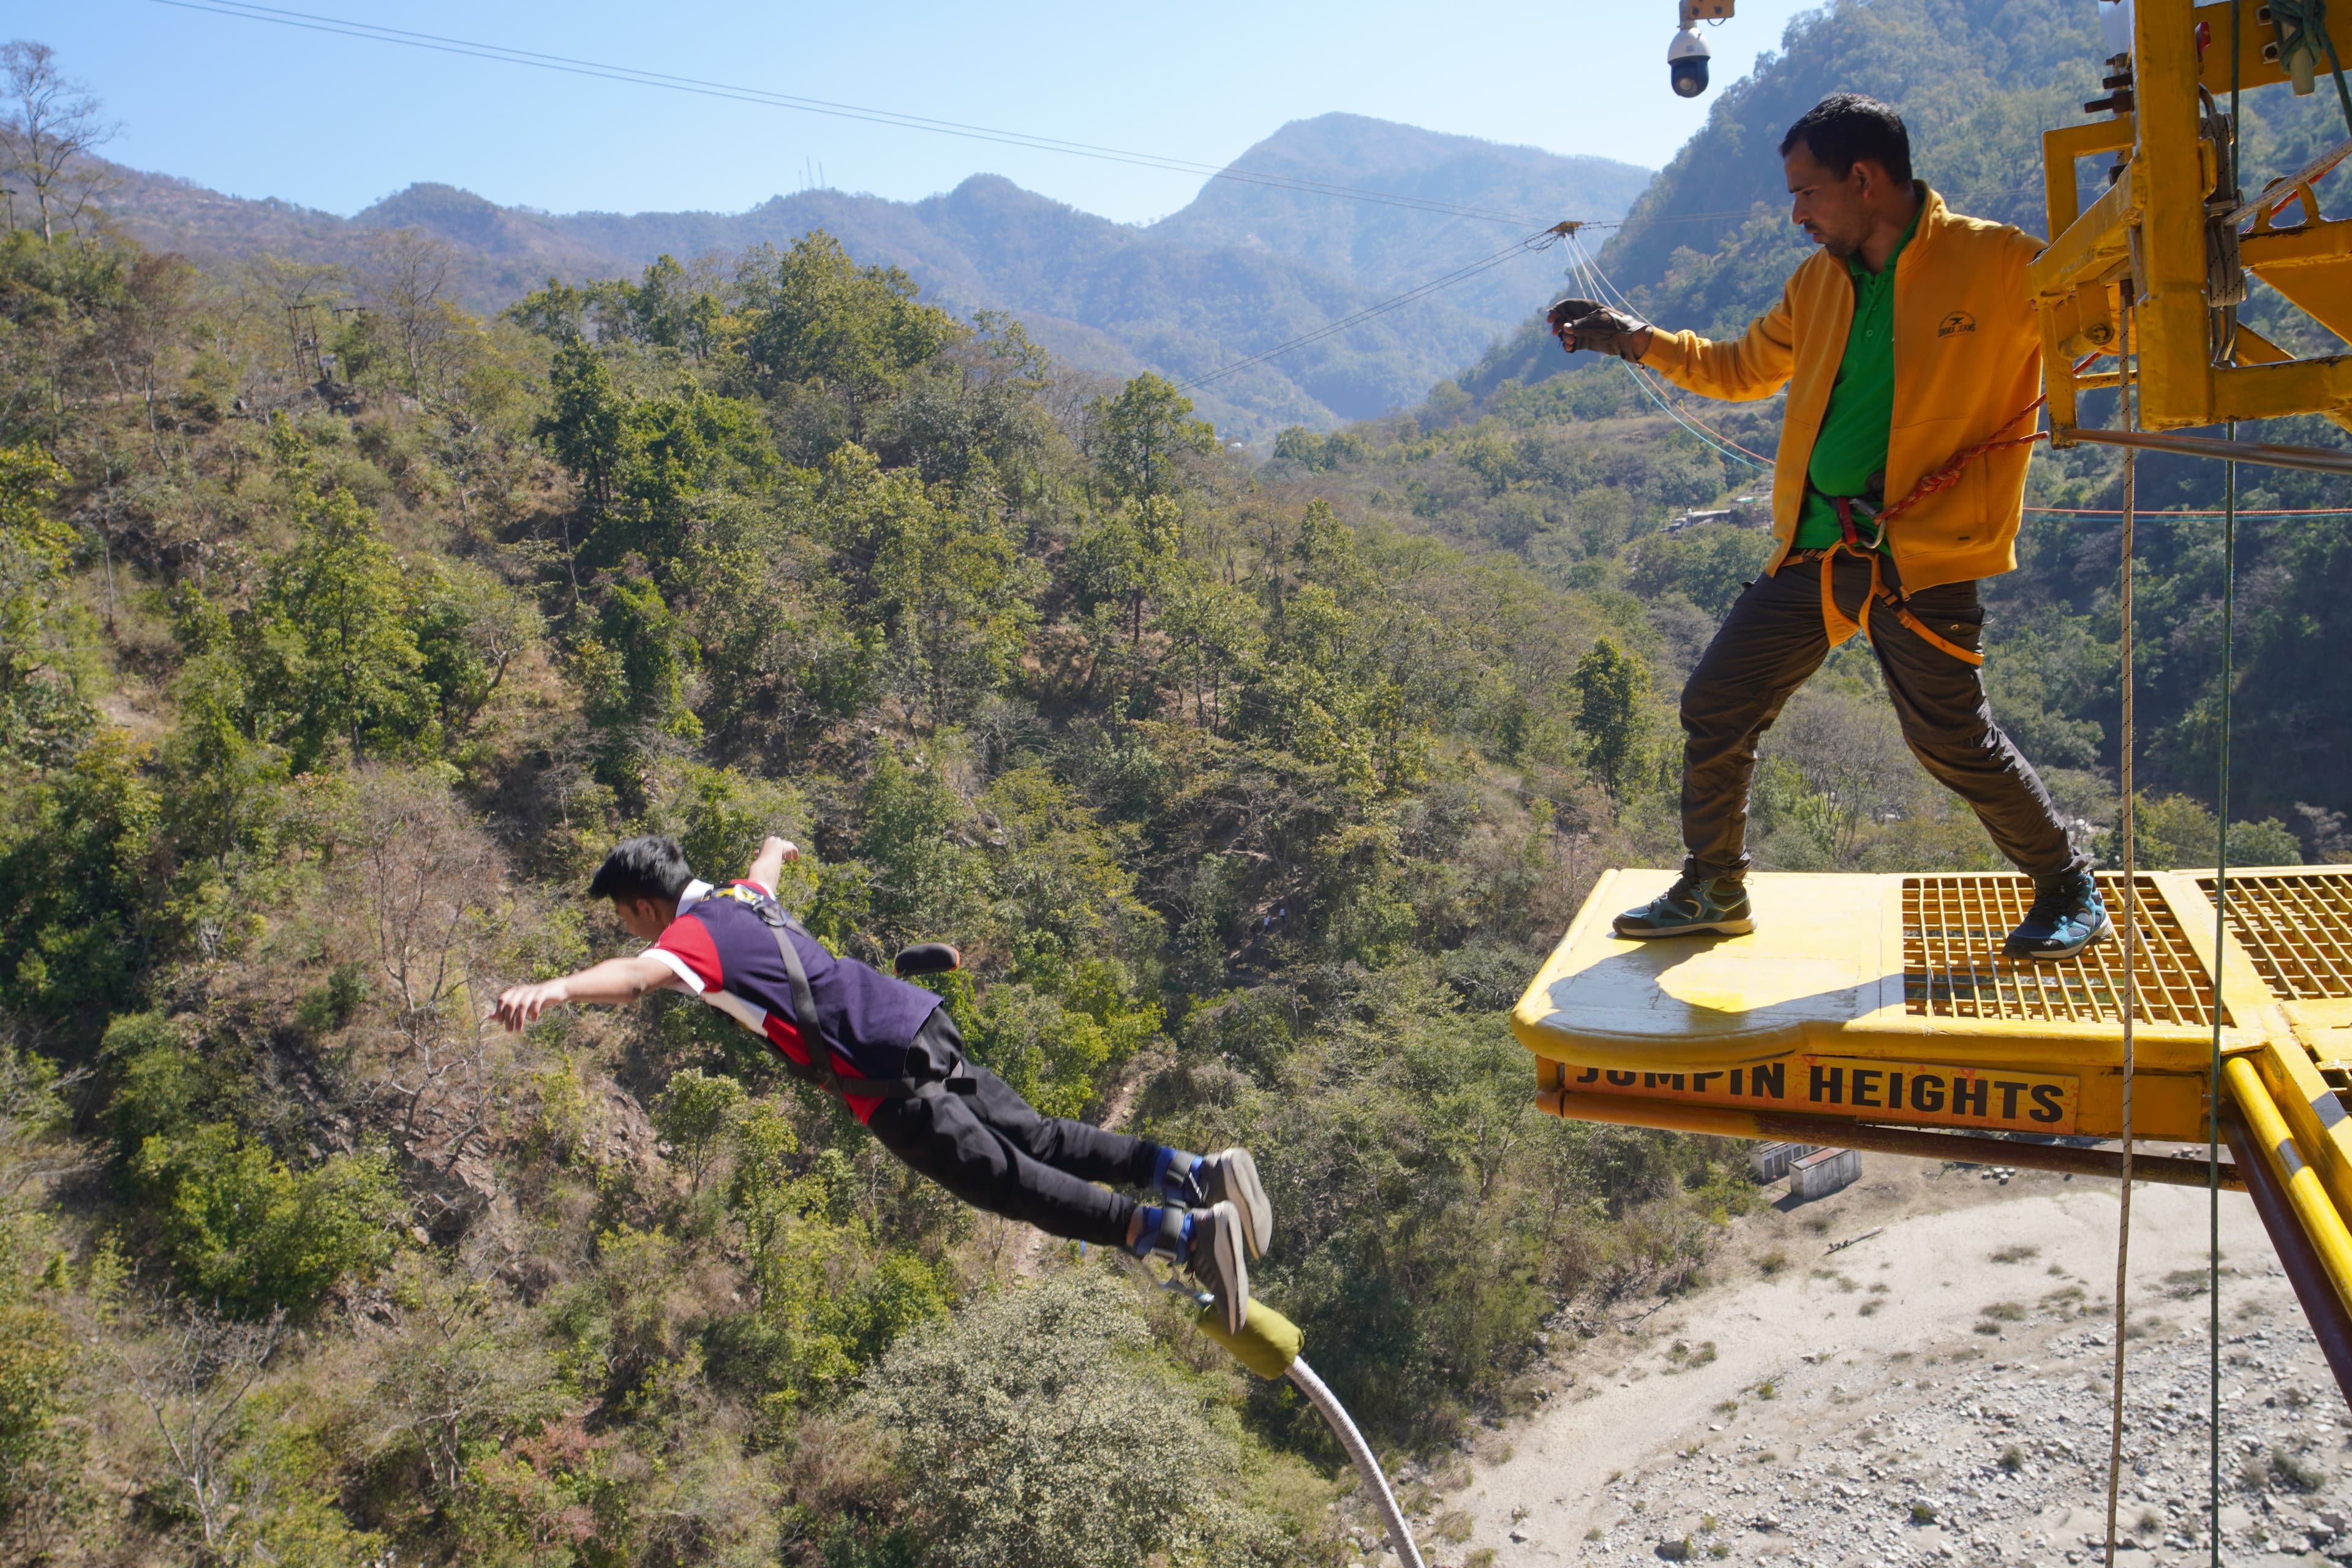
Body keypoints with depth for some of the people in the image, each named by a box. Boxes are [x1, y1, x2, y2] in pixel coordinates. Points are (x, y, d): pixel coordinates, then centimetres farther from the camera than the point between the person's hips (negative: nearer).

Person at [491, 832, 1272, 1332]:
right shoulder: (741, 898, 20)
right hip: (921, 1024, 8)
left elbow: (638, 975, -30)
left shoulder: (693, 932, -5)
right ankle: (1196, 1171, 8)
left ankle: (1192, 1235, -15)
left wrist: (554, 990, -47)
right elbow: (766, 862, 46)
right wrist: (776, 848, 69)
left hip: (887, 1079, -8)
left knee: (1008, 1181, -6)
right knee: (1033, 1136, 15)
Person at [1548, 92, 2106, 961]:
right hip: (1812, 550, 6)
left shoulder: (2000, 264, -7)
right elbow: (1742, 369, 25)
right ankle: (1714, 890, 24)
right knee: (1716, 705, 5)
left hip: (1923, 560, -6)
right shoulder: (1820, 280, 12)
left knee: (1955, 742, -3)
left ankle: (2071, 892, 23)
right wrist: (1637, 339, 15)